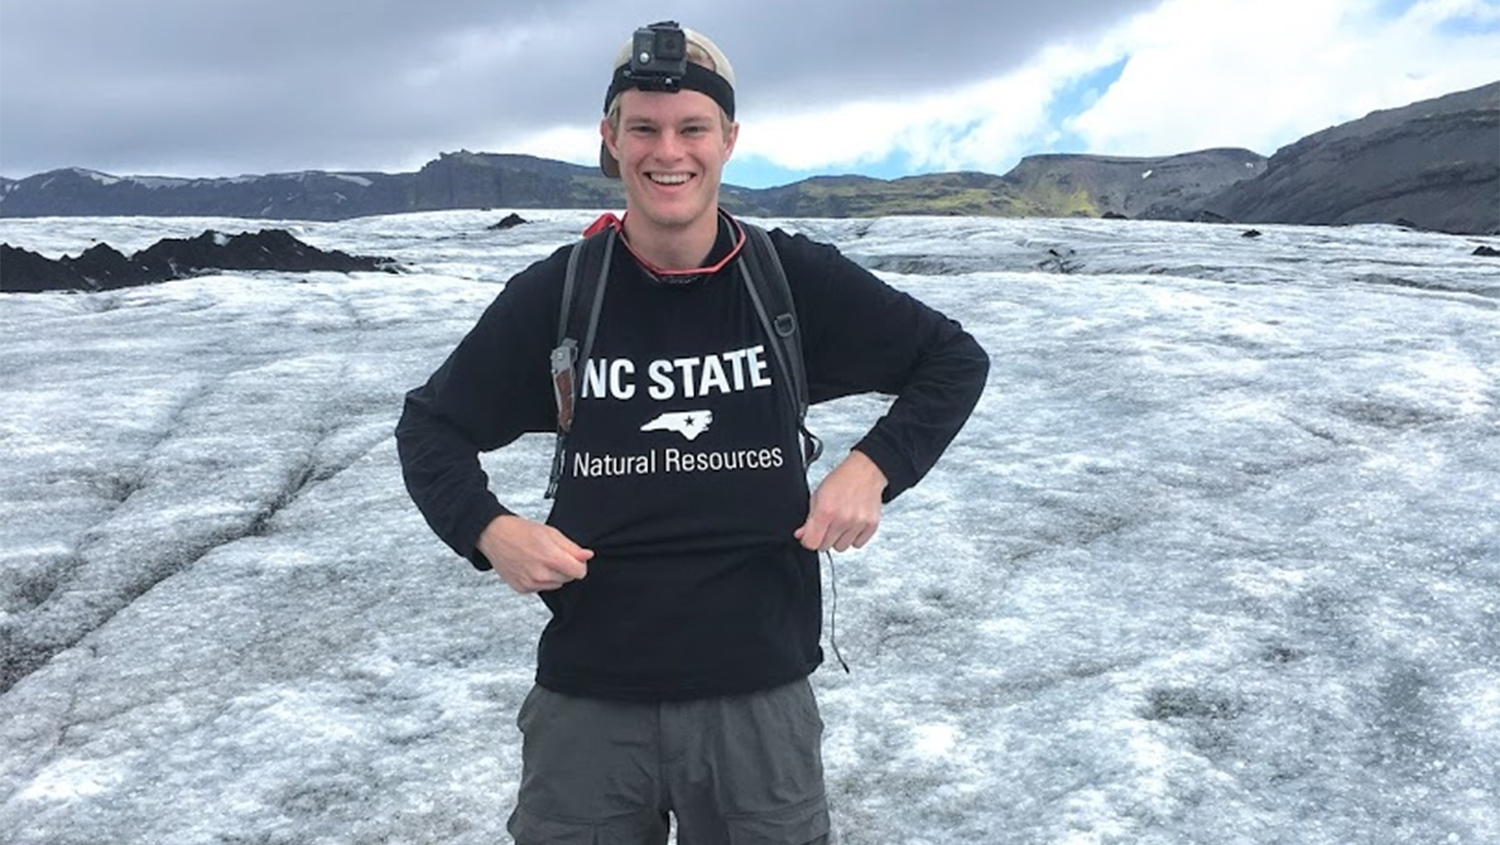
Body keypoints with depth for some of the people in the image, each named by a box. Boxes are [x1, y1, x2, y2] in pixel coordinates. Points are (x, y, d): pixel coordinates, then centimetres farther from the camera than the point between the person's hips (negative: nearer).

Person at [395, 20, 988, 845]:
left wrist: (874, 467, -11)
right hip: (587, 697, 1)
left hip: (760, 690, 0)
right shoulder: (556, 293, -5)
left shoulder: (796, 279, -6)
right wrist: (488, 529, -13)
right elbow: (431, 426, 6)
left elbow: (955, 360, 5)